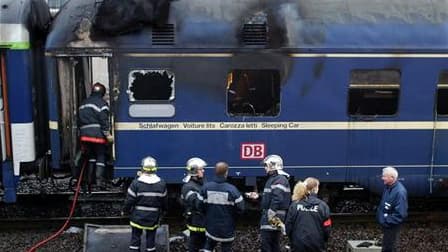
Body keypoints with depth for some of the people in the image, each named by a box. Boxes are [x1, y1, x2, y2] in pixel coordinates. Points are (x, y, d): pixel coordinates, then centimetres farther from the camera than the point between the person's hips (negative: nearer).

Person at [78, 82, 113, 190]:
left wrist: (82, 133, 26)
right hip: (98, 135, -6)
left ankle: (90, 180, 19)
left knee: (91, 157, 17)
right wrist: (108, 134, -12)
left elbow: (79, 120, 21)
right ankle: (100, 180, -9)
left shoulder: (83, 104, 18)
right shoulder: (101, 103, -6)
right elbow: (104, 121, -14)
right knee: (100, 157, 1)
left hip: (85, 135, 6)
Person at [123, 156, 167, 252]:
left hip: (138, 217, -2)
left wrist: (125, 211, 7)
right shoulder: (161, 184, -5)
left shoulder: (136, 183, -15)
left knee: (135, 237, 10)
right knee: (151, 238, 13)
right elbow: (164, 201, 5)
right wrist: (161, 212, 22)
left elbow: (129, 200, -11)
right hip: (153, 218, 2)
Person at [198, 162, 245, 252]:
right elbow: (240, 208, -16)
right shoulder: (231, 189, -20)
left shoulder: (206, 187, -11)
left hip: (211, 226, 3)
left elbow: (201, 206, -4)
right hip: (227, 228, -3)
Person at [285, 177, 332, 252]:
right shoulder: (322, 205, -8)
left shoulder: (294, 205, -5)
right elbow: (326, 228, -6)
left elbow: (288, 226, -2)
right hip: (316, 246, -1)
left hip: (298, 246, 1)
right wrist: (323, 241, 13)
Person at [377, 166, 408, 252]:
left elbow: (400, 214, -27)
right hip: (385, 224, 9)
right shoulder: (388, 187, 1)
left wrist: (387, 221, -22)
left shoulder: (400, 192, -26)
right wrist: (379, 215, 10)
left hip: (392, 226, -9)